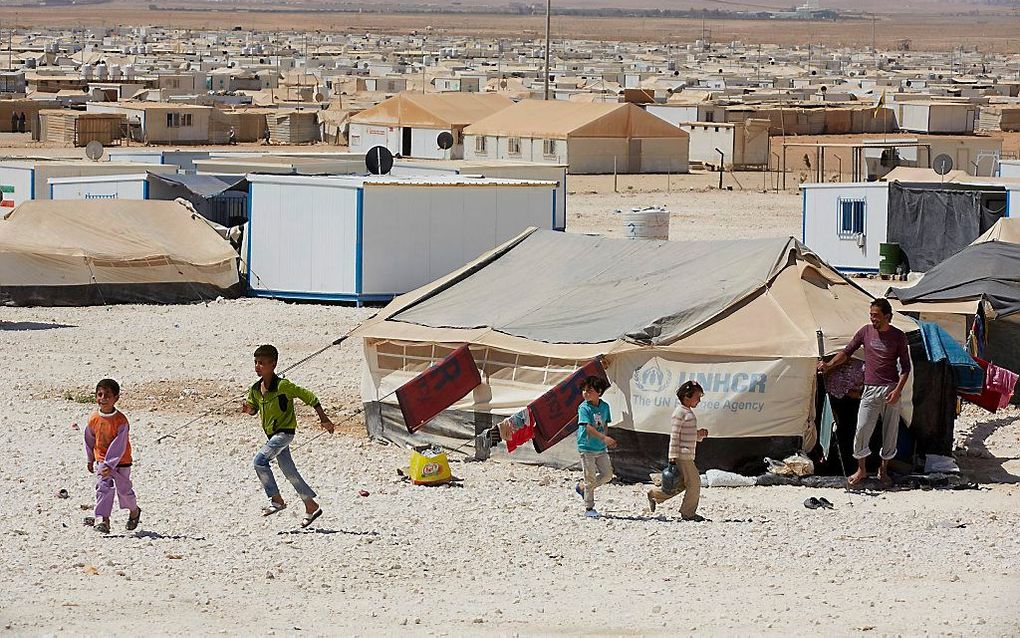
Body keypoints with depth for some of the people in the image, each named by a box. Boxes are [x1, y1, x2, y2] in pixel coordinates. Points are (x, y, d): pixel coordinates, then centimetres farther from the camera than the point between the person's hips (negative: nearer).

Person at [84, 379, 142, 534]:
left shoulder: (121, 421, -22)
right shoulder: (94, 419, -7)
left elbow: (118, 446, -25)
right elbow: (90, 440, 10)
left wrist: (109, 465, -30)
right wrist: (90, 460, 18)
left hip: (121, 462, -3)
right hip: (101, 460, 3)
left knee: (124, 489, 12)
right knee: (103, 488, -14)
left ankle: (134, 511, 40)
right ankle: (102, 519, -16)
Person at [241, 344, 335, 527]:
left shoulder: (283, 386, -20)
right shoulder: (255, 389, 1)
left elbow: (308, 397, -14)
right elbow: (254, 409, 17)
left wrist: (323, 419, -10)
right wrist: (248, 409, -9)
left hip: (285, 432, -8)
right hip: (272, 434, 8)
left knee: (260, 460, -21)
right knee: (289, 471, 12)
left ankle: (276, 500, -9)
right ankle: (311, 507, 22)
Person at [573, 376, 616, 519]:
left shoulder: (604, 406, 4)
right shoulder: (584, 408, -13)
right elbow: (588, 427, -22)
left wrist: (605, 440, 2)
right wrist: (604, 438, -32)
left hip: (601, 448, 6)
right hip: (587, 448, -6)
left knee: (607, 474, 6)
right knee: (590, 479, -2)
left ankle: (582, 487, 25)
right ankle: (589, 508, 8)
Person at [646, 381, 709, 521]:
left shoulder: (689, 412, 17)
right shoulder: (680, 413, -13)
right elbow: (674, 436, -16)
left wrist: (700, 434, 6)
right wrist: (673, 458, -19)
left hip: (688, 455, 10)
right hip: (682, 455, -10)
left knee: (681, 484, 15)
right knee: (694, 483, -5)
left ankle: (654, 495, 27)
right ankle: (688, 513, 4)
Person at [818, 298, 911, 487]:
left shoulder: (898, 336, -1)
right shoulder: (866, 332, 4)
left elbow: (905, 366, 0)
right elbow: (847, 352, 8)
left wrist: (898, 390, -12)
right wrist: (829, 365, -8)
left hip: (891, 389, -1)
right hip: (870, 389, 1)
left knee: (890, 432, 4)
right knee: (862, 430, -4)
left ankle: (884, 469, 19)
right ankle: (861, 470, 11)